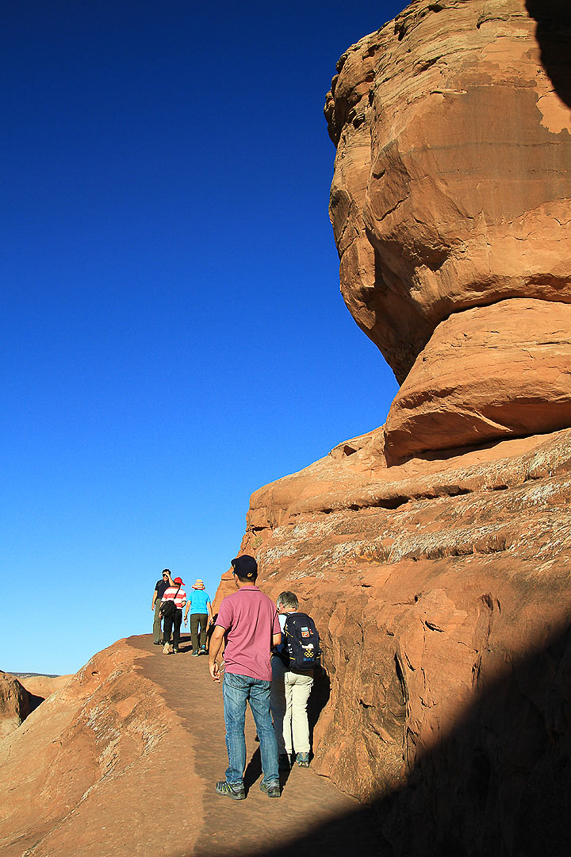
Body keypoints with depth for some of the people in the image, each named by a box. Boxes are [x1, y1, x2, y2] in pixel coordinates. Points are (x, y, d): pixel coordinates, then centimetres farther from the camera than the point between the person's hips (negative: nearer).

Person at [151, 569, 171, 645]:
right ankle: (157, 639, -10)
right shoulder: (159, 582, 17)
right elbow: (155, 593, 18)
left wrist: (169, 576, -11)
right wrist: (153, 603, 8)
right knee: (157, 620, -9)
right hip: (159, 601, 2)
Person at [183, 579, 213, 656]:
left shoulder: (192, 594, 11)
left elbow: (188, 605, 2)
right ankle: (203, 646, 4)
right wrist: (211, 616, 3)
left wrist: (185, 616, 5)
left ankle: (195, 650, -5)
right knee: (203, 631, 19)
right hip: (204, 614, 2)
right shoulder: (206, 594, 15)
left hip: (194, 614, -2)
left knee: (194, 633, 1)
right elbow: (209, 606, 6)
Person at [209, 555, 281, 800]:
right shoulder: (267, 602, 8)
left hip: (236, 672, -4)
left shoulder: (231, 601, -8)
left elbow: (218, 635, -14)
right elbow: (276, 639, 10)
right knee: (265, 727, 11)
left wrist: (212, 661, -1)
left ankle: (235, 784, 6)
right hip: (263, 673, 5)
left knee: (235, 727, 2)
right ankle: (272, 781, 13)